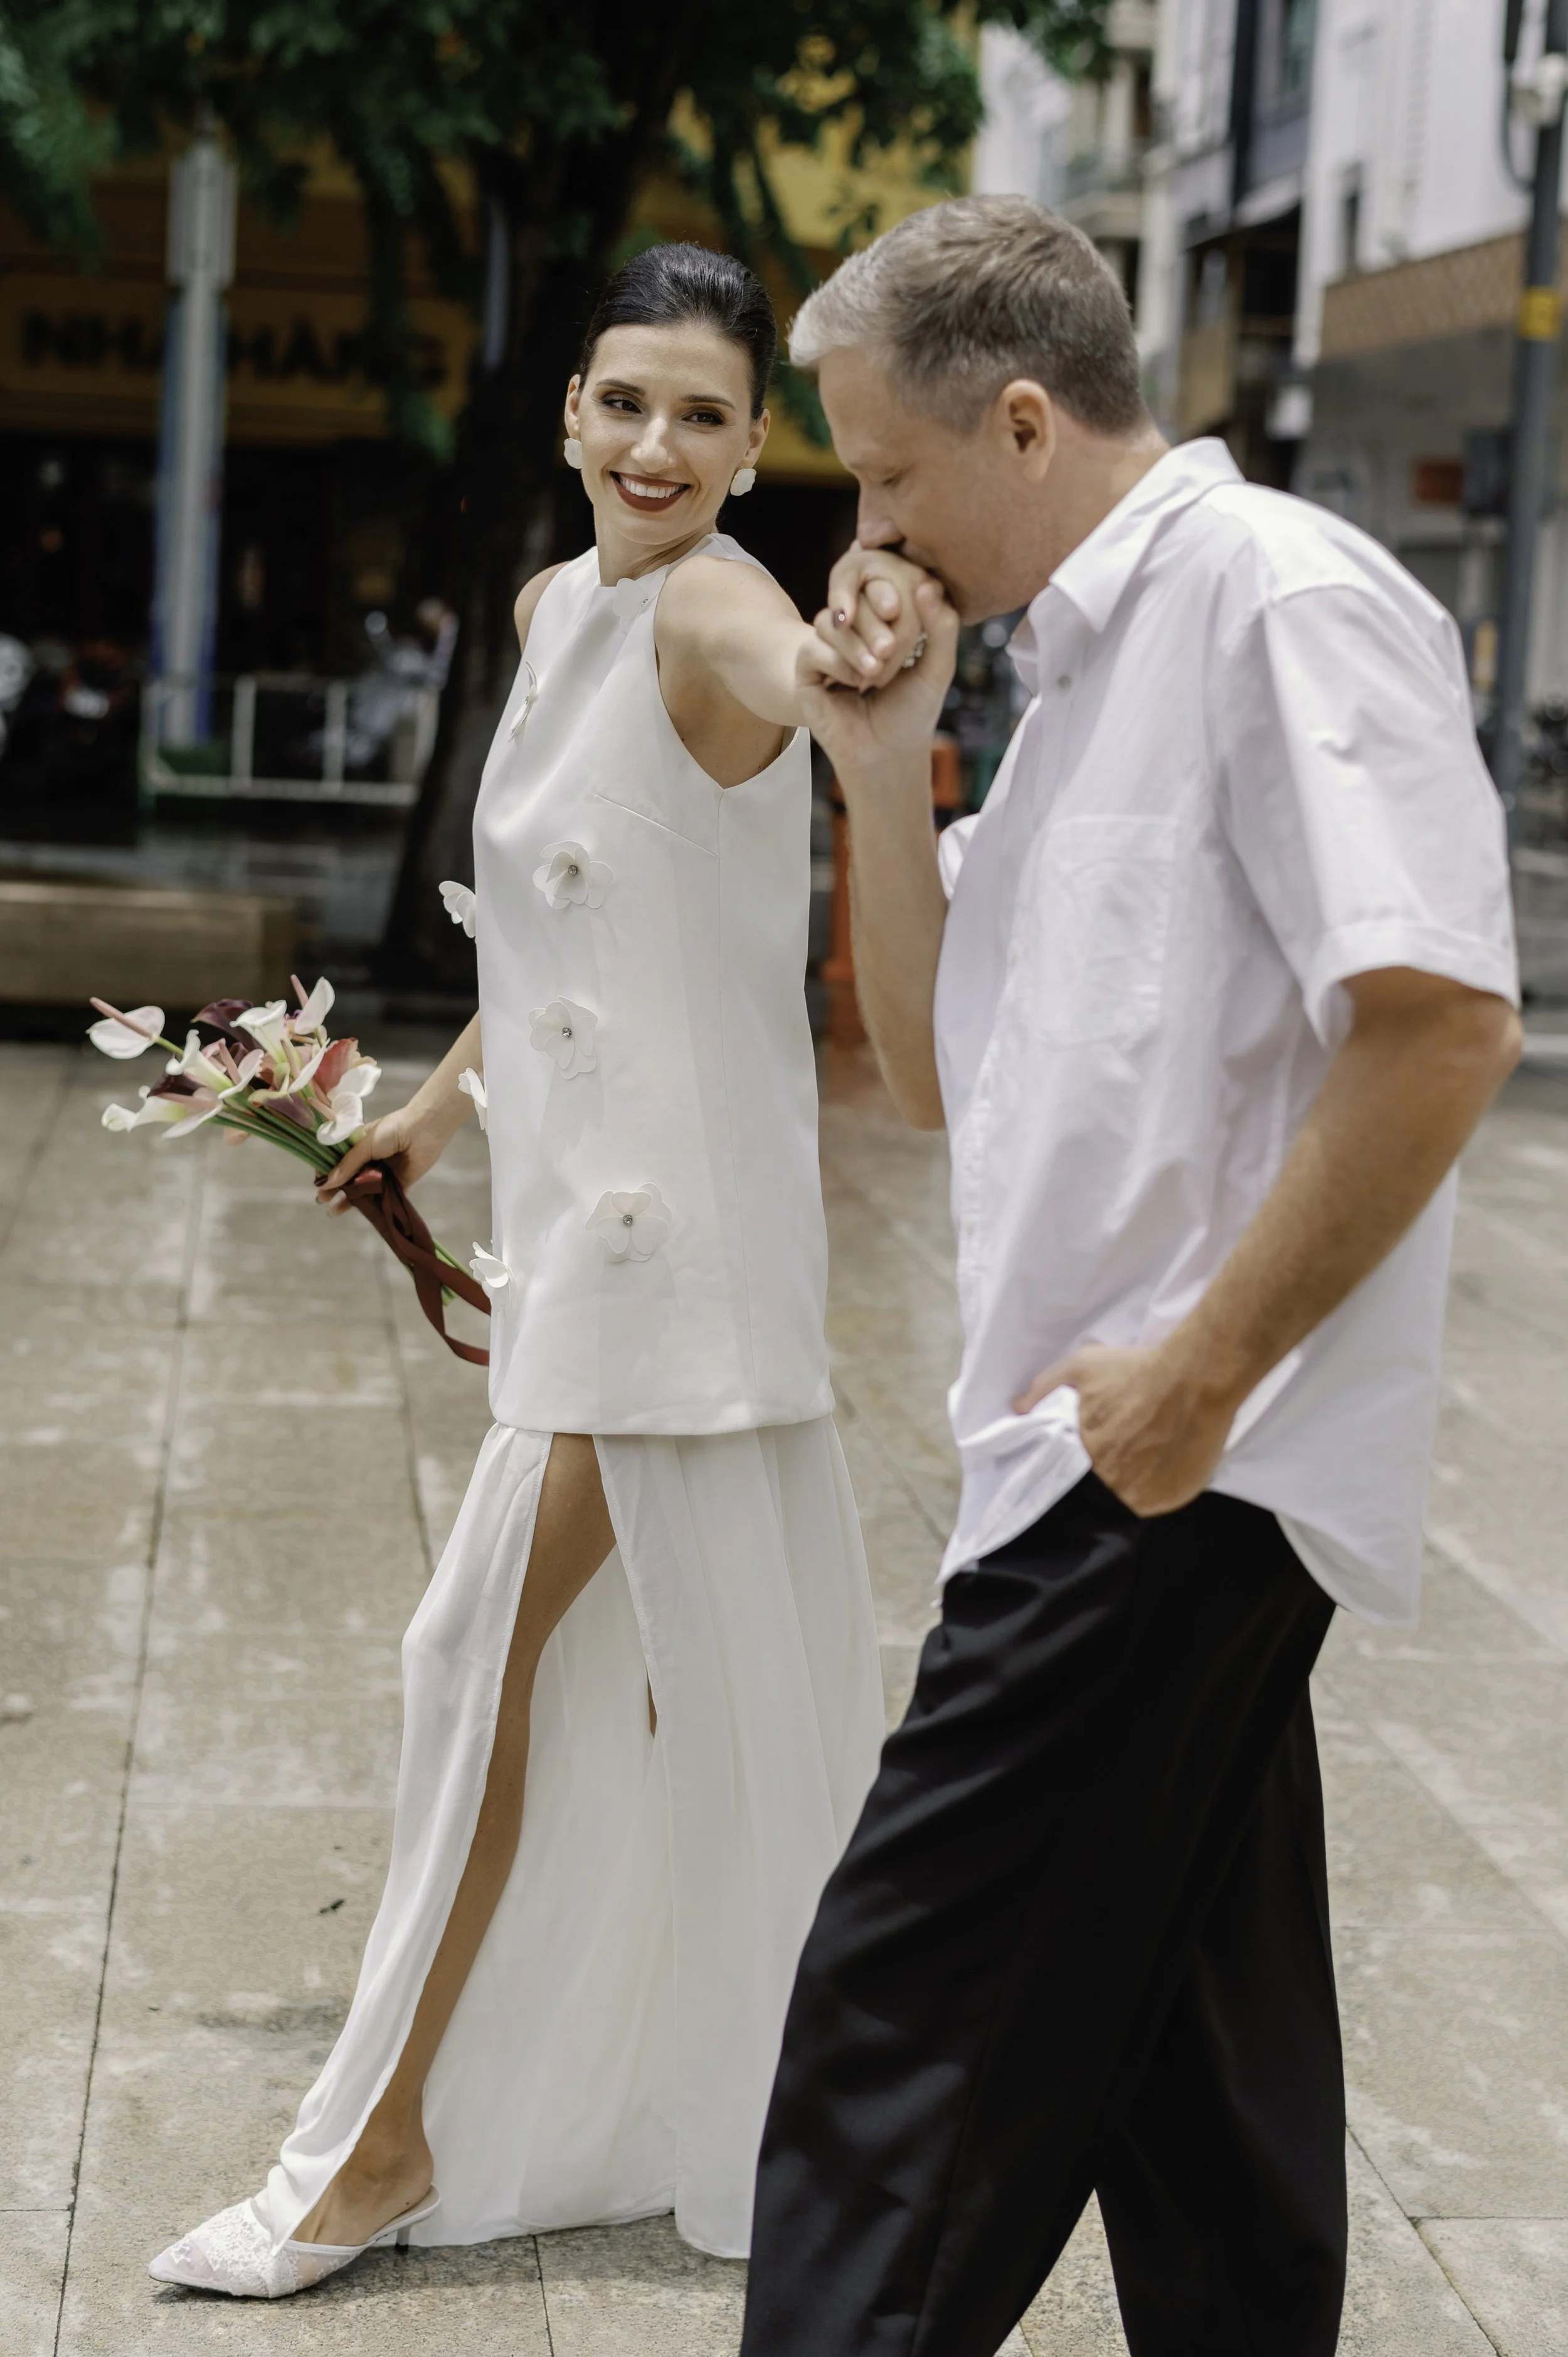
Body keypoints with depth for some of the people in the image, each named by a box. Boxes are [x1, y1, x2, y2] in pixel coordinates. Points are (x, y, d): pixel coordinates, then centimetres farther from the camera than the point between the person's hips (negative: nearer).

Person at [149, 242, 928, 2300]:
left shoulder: (709, 612, -17)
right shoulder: (552, 608, 11)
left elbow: (773, 662, -44)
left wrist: (844, 672, -66)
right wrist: (448, 1097, 28)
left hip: (669, 1207, -9)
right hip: (572, 1195, 9)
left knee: (494, 1648, -3)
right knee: (654, 1667, 17)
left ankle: (387, 2146, 10)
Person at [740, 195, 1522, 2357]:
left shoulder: (1281, 599, -11)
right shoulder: (1084, 666, 18)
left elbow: (1442, 1020, -22)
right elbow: (939, 1072, 20)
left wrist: (1203, 1367, -20)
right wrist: (884, 769, 7)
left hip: (1181, 1471, -9)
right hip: (1162, 1475, 9)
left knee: (906, 2025, -7)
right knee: (1191, 2055, 15)